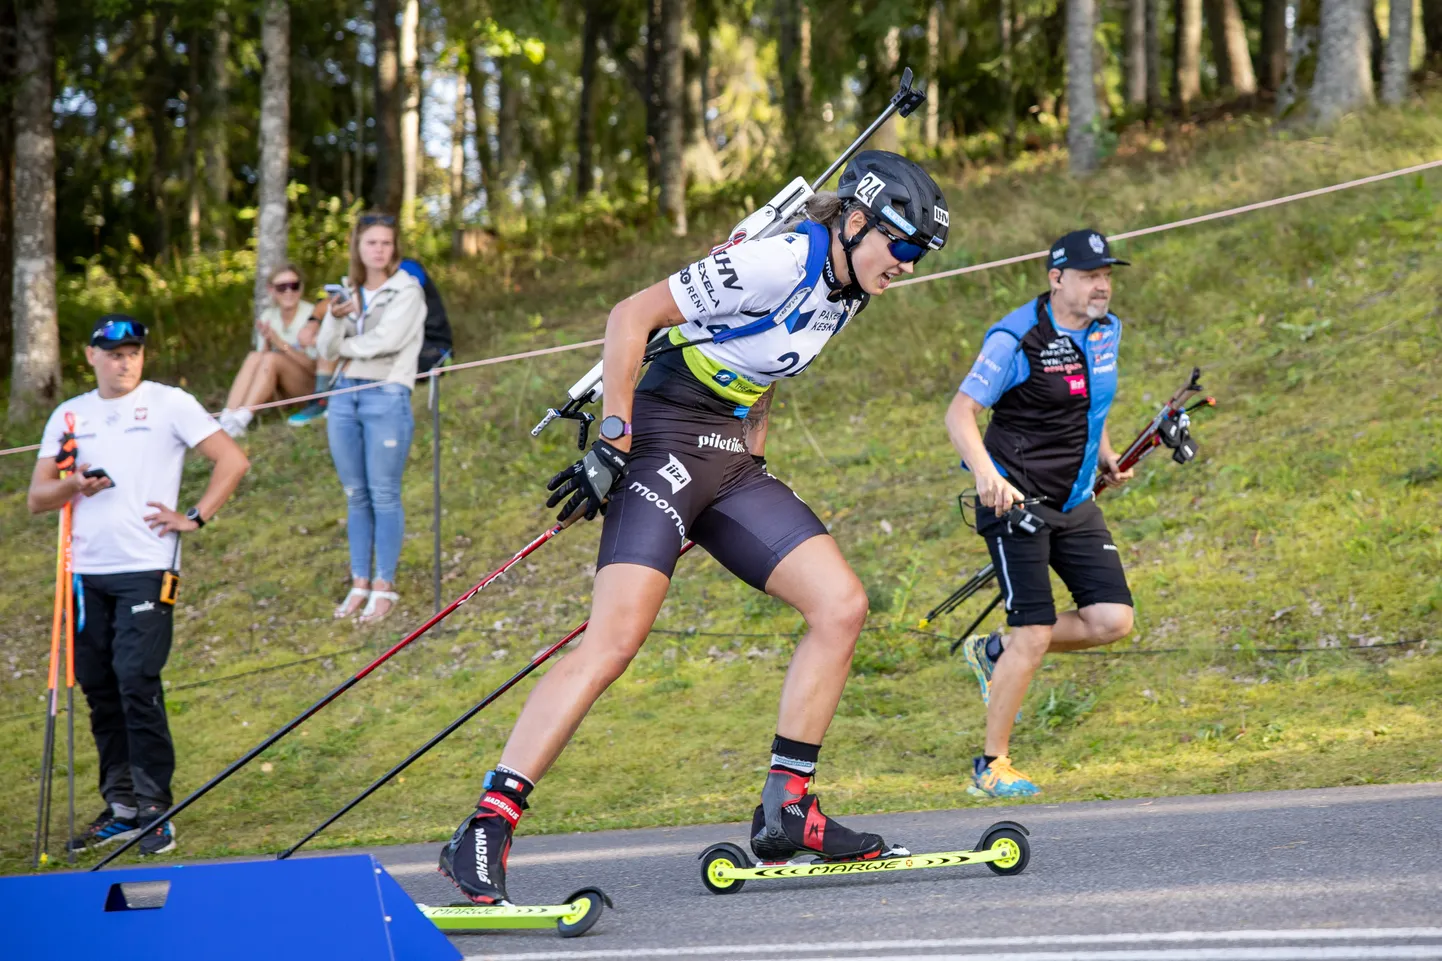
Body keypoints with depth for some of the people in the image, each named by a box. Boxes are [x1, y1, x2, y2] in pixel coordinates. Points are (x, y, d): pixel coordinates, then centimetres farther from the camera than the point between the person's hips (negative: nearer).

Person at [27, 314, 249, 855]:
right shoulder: (69, 416, 13)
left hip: (146, 570, -5)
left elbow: (232, 461, 0)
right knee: (99, 689, 6)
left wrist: (195, 518, -6)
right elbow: (36, 499, 11)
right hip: (87, 574, 5)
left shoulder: (170, 404, 2)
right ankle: (121, 808, 15)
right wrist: (72, 485, -9)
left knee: (137, 683, -13)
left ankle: (153, 809, -8)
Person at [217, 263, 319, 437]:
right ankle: (226, 420, -39)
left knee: (271, 359, -30)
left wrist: (281, 344, -26)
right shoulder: (268, 317, 3)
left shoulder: (311, 315, -11)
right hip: (279, 390, 4)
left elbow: (314, 364, -16)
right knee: (254, 357, -25)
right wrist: (267, 342, -19)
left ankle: (239, 422, -40)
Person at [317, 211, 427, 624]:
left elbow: (386, 340, -16)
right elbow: (326, 350, 4)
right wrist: (334, 318, -16)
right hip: (345, 397, 5)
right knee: (355, 495, 8)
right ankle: (359, 583, 14)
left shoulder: (406, 291, -3)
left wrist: (345, 347, -1)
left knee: (384, 495, -5)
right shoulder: (348, 292, 13)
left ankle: (384, 587, 0)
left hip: (387, 398, -5)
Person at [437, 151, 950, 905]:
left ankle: (784, 811, 4)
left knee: (841, 604, -2)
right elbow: (632, 315, -18)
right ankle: (485, 829, -21)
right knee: (615, 640, -20)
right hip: (666, 441, -9)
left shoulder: (845, 291, 10)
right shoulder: (777, 264, -18)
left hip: (731, 457, 9)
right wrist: (612, 442, -19)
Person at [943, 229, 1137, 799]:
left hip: (1074, 501, 7)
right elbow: (959, 413, -19)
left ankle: (996, 653, 17)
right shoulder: (1017, 339, -15)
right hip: (1014, 497, -7)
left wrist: (1104, 455, 16)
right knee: (1035, 633, -11)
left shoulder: (1107, 331, 8)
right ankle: (992, 765, 2)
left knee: (1112, 619, -5)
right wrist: (985, 473, -34)